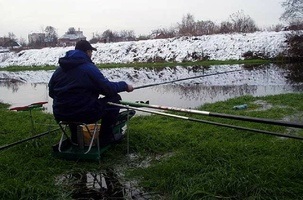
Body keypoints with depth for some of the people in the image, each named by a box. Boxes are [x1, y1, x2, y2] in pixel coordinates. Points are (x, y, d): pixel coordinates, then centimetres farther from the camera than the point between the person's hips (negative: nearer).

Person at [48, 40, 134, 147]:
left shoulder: (59, 69, 9)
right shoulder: (89, 68, -11)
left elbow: (51, 92, 17)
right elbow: (108, 88, -11)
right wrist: (125, 86, 5)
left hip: (60, 115, 7)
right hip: (84, 115, -7)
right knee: (114, 98, 7)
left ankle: (75, 137, 35)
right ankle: (106, 137, 13)